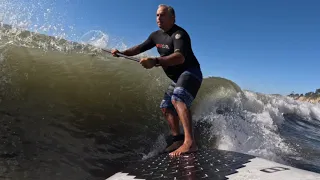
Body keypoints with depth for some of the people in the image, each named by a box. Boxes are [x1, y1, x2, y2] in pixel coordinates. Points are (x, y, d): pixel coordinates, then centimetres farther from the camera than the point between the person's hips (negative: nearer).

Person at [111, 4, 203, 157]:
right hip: (177, 78, 10)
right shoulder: (156, 35, 8)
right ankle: (177, 139, 15)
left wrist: (155, 61, -51)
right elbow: (140, 48, 18)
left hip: (191, 73, -9)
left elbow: (180, 57, -38)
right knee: (166, 106, 10)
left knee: (177, 99, -34)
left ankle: (190, 142, -42)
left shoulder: (179, 34, -20)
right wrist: (122, 53, 3)